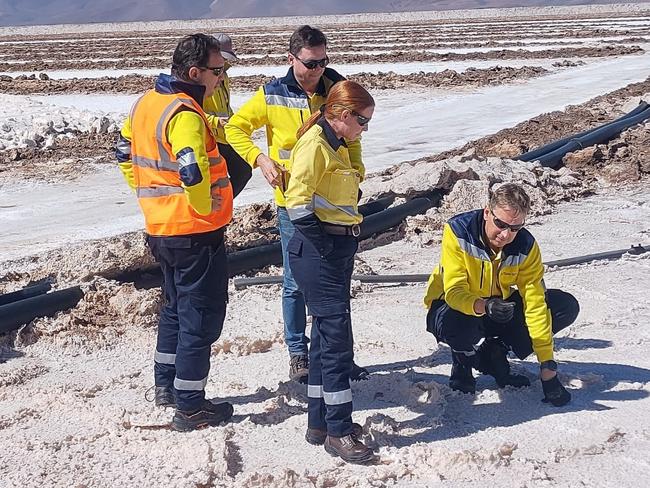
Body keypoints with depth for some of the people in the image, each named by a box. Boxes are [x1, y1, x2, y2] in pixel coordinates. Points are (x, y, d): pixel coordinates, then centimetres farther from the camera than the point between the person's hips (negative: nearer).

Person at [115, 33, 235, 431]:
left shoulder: (146, 103, 7)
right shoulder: (184, 115, -22)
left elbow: (125, 152, 19)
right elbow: (193, 171, -34)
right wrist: (206, 209, -17)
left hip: (160, 228, 9)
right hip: (196, 233, -9)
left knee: (176, 308, 24)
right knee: (201, 318, 2)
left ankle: (166, 386, 36)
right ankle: (190, 407, 9)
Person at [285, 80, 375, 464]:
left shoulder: (337, 146, 15)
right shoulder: (315, 144, -15)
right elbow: (297, 201, -22)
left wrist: (344, 245, 12)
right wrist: (324, 246, -16)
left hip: (337, 251, 10)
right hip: (318, 253, -10)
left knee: (327, 335, 14)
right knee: (337, 338, -7)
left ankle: (320, 422, 23)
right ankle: (339, 432, 1)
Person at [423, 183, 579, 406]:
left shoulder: (526, 246, -17)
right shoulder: (458, 231, -26)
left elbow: (535, 304, -17)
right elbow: (454, 291, -30)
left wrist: (547, 366, -21)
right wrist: (484, 307, -52)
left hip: (499, 303, 4)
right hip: (453, 305, -4)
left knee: (567, 307, -12)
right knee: (458, 326, -42)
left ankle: (495, 353, 1)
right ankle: (461, 363, -3)